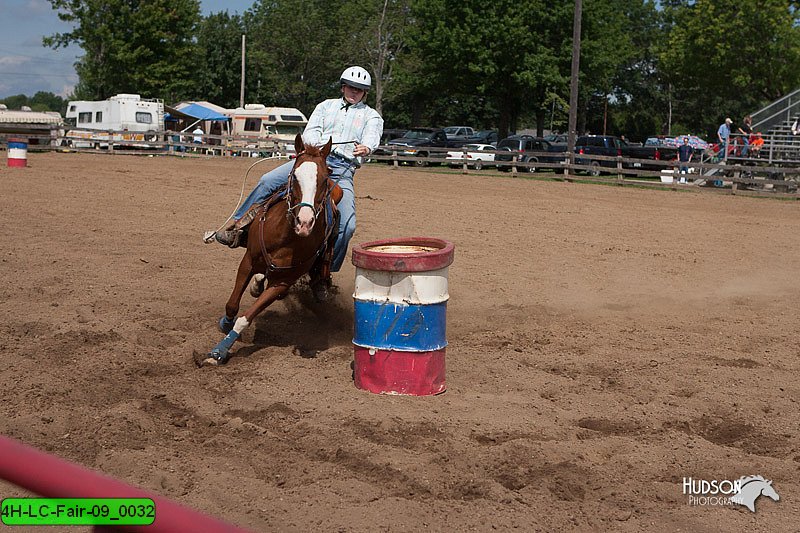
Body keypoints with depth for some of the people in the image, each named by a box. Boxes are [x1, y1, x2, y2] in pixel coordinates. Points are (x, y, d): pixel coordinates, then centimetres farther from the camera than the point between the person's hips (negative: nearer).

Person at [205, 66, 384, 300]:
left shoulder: (371, 116, 15)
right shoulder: (327, 105, 22)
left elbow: (372, 136, -5)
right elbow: (311, 130, 8)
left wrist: (365, 148, -31)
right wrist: (317, 145, -17)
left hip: (343, 170, -2)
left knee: (347, 225, -20)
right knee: (267, 181, -19)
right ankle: (235, 229, -13)